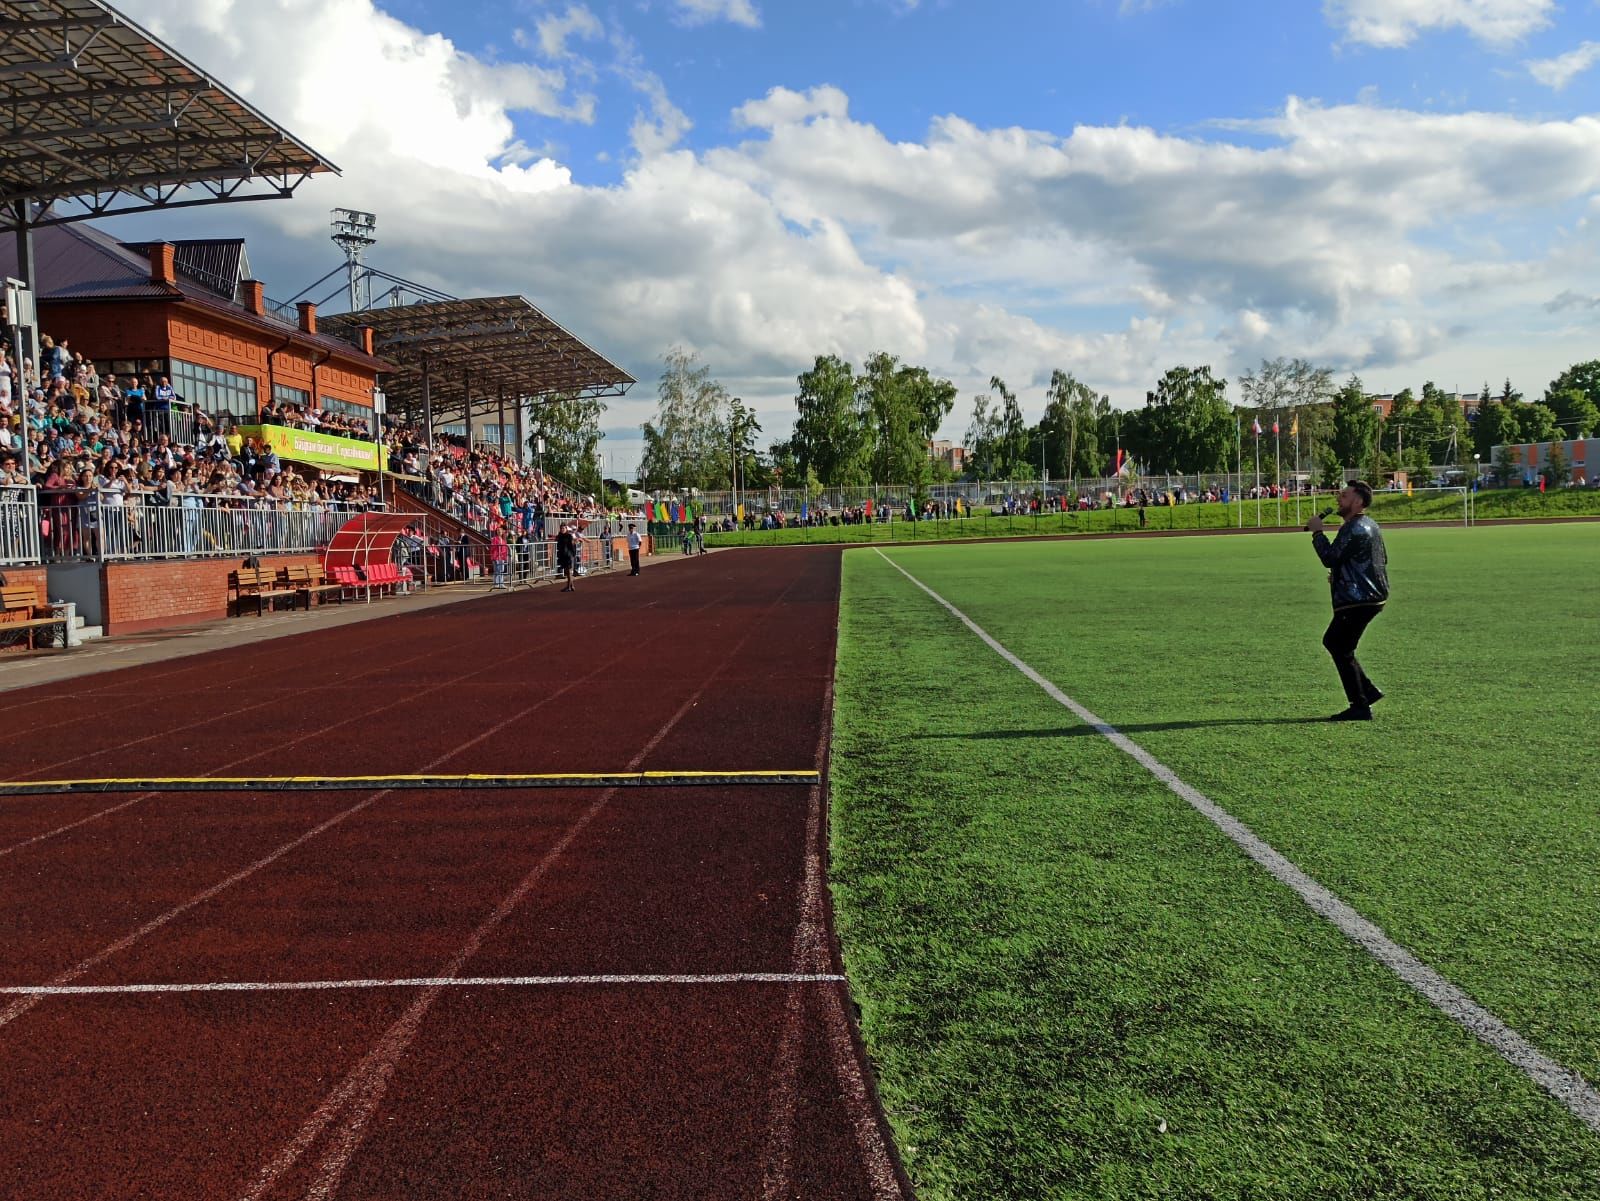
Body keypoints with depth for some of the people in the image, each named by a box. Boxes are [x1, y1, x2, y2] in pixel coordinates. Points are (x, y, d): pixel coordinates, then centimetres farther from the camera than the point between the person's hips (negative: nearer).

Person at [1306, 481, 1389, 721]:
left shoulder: (1354, 529, -19)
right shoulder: (1370, 525, 15)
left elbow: (1330, 558, -21)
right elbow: (1382, 559, 24)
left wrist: (1317, 532, -9)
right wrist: (1340, 573, 19)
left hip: (1358, 601, -11)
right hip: (1371, 595, 11)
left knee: (1342, 650, -3)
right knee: (1332, 641, 18)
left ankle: (1360, 707, 1)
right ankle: (1368, 691, 19)